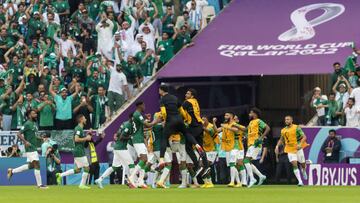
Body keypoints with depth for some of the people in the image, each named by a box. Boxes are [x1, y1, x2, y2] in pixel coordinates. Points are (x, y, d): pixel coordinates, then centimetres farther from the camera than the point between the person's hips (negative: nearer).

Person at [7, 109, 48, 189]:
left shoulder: (34, 124, 14)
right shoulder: (27, 124, -13)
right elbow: (19, 134, -19)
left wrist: (40, 138, 13)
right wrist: (25, 142, -29)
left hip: (34, 148, 10)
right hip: (30, 148, -10)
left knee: (30, 166, 16)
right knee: (37, 165, -8)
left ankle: (12, 171, 26)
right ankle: (39, 184, -2)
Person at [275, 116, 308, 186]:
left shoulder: (296, 128, -8)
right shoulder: (283, 130, 6)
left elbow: (304, 137, -11)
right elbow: (281, 140, 22)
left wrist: (300, 144, -27)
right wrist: (277, 146, 5)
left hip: (298, 149, -2)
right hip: (290, 150, 2)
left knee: (302, 164, 9)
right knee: (294, 165, -14)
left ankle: (304, 172, 47)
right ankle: (300, 181, -13)